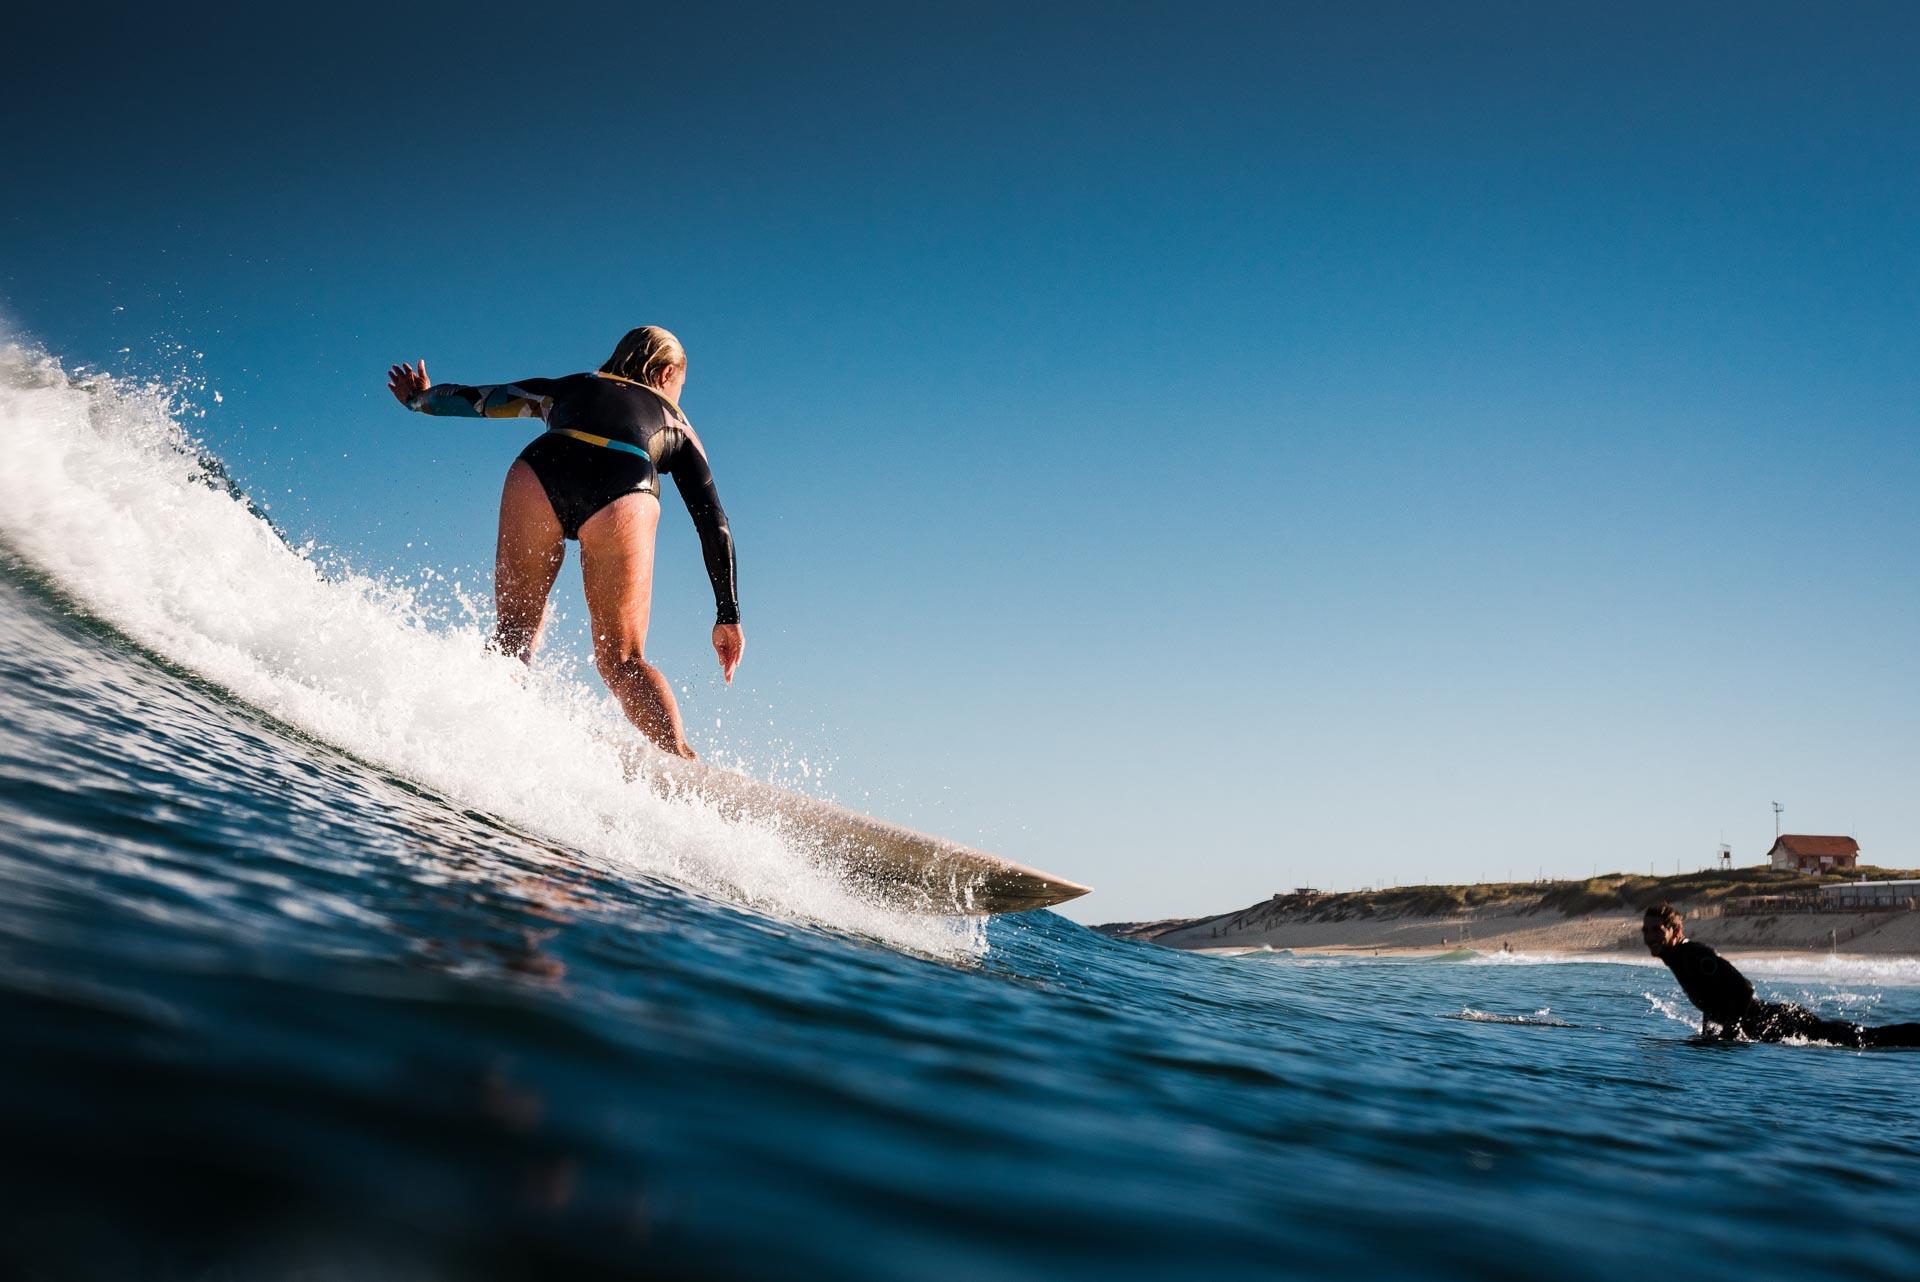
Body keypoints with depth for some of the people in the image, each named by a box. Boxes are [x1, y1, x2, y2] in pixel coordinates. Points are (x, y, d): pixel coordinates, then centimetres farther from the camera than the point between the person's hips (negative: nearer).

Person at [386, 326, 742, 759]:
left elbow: (479, 399, 42)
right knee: (622, 660, 5)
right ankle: (680, 759, -16)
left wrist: (421, 398, 63)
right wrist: (728, 615, 25)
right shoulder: (677, 424, 35)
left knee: (514, 632, 10)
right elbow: (714, 523, 26)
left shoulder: (573, 387, 38)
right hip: (625, 494, -1)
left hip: (541, 469, 1)